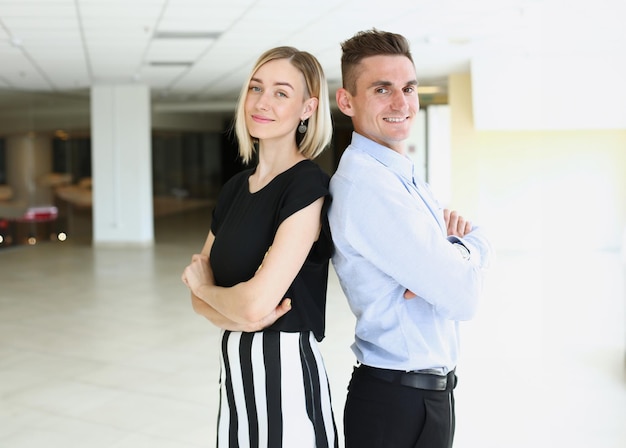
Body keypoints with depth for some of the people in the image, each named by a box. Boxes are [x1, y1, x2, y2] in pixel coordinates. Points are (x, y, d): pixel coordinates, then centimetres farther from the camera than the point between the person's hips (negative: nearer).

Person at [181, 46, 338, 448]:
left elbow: (257, 303, -23)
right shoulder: (235, 188, 7)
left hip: (286, 371, -7)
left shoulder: (307, 186, -15)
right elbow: (201, 298, 8)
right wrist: (240, 314, -14)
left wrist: (203, 285, -2)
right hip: (235, 367, 7)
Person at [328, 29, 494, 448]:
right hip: (397, 405, -8)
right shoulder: (366, 183, -22)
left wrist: (463, 234, -14)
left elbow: (477, 248, 8)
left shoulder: (406, 175, 7)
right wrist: (464, 243, -1)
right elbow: (463, 297, -23)